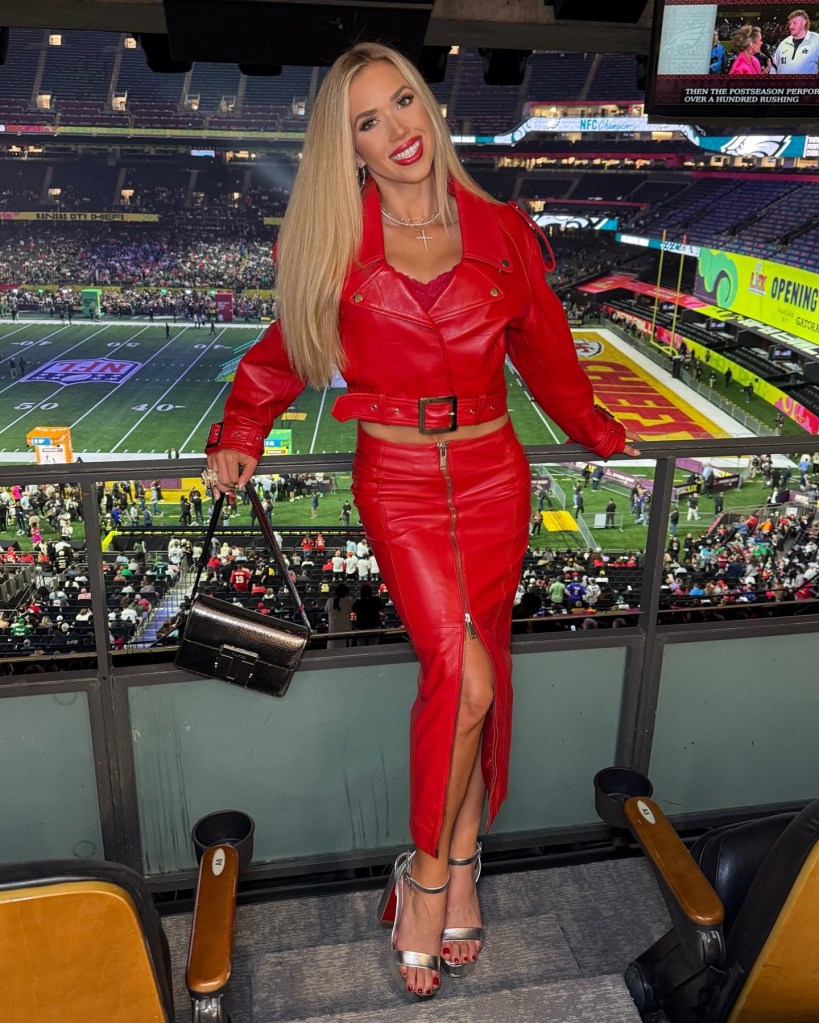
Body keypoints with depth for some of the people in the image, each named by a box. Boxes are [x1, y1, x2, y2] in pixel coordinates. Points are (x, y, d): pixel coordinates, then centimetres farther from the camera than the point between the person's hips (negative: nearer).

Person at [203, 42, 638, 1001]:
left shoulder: (500, 231, 6)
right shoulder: (334, 243, 2)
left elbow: (544, 350, 17)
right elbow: (285, 350, 15)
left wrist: (597, 432, 24)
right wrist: (239, 435, 7)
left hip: (491, 473, 2)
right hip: (397, 480, -2)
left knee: (474, 677, 2)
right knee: (463, 678, -15)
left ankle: (448, 867, 22)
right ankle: (440, 873, 8)